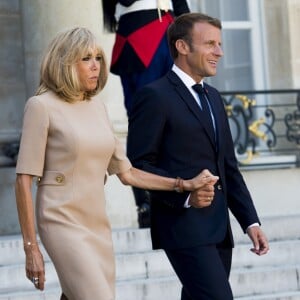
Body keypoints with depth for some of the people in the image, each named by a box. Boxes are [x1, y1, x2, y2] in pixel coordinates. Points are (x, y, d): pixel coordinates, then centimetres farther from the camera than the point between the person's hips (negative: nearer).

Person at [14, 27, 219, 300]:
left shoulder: (97, 107, 13)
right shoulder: (42, 106, -7)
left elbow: (126, 172, 17)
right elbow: (24, 181, -9)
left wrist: (184, 184, 7)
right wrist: (31, 249, -13)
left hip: (98, 226, 6)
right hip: (64, 223, -6)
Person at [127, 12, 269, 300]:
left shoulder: (213, 97, 19)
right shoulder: (154, 96, -7)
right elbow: (138, 164, -11)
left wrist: (251, 221, 12)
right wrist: (185, 194, -23)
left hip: (218, 228, 8)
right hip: (183, 225, -8)